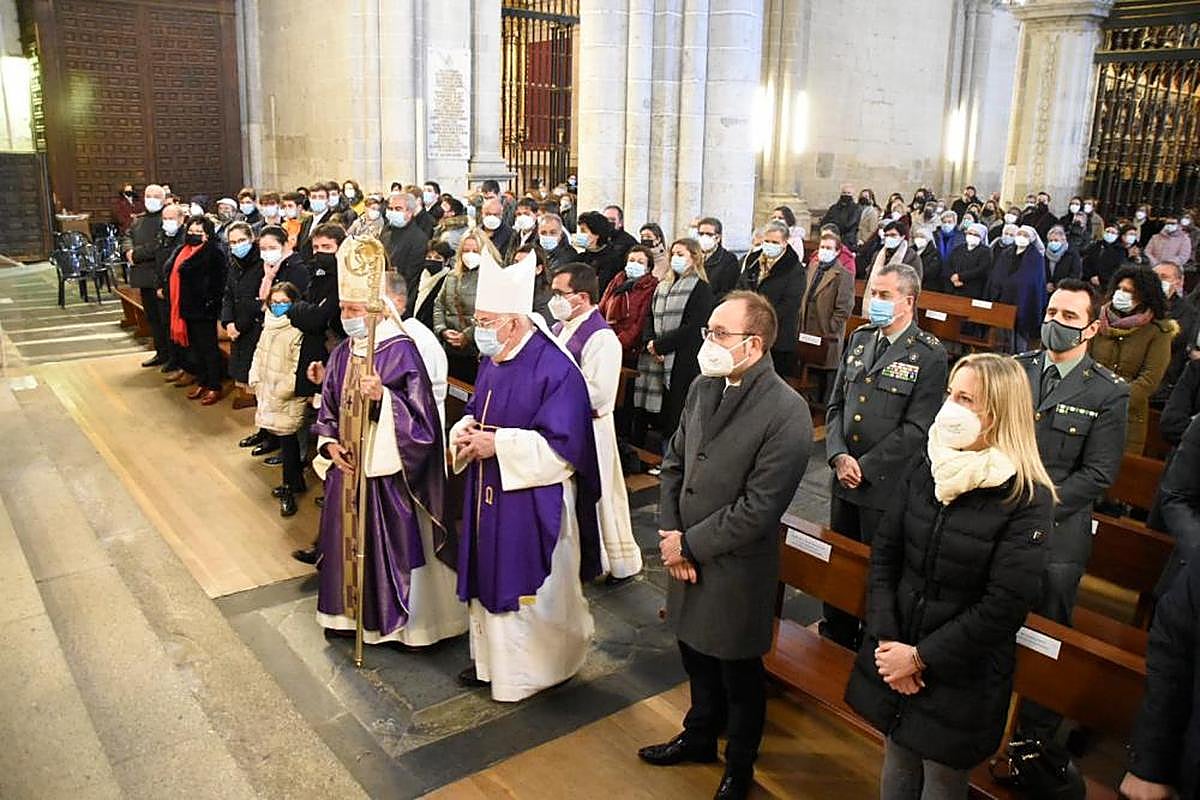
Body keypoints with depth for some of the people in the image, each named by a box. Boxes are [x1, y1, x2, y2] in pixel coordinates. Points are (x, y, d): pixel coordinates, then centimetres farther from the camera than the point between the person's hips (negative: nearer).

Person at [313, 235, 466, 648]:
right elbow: (328, 409, 16)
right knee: (348, 539, 17)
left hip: (386, 473, -7)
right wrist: (329, 443, -1)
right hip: (346, 468, 7)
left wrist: (382, 397, -34)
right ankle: (351, 611, 35)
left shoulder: (401, 351, -16)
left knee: (391, 545, 3)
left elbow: (421, 417, -20)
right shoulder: (341, 354, 6)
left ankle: (398, 618, 21)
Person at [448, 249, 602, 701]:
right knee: (490, 577, 18)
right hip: (490, 496, 8)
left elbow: (562, 445, -24)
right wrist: (466, 430, -5)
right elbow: (476, 410, 19)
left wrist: (497, 444, -24)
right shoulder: (493, 362, 6)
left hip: (534, 504, -8)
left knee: (532, 589, 6)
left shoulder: (555, 369, -21)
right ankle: (492, 658, 37)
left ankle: (537, 669, 27)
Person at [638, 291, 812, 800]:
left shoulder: (786, 412, -23)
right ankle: (699, 736, 51)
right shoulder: (703, 388, -1)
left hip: (737, 568, -6)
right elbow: (674, 464, 6)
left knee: (738, 672, 16)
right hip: (686, 556, 6)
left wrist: (689, 545, -16)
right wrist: (670, 536, -5)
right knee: (697, 654, 25)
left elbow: (758, 509, -23)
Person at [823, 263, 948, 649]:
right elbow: (836, 404, 9)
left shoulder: (929, 355, -12)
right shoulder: (859, 339, 7)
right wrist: (839, 456, -6)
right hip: (845, 478, 6)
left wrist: (864, 466, -15)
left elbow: (916, 429, -15)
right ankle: (835, 641, 36)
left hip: (887, 485, -6)